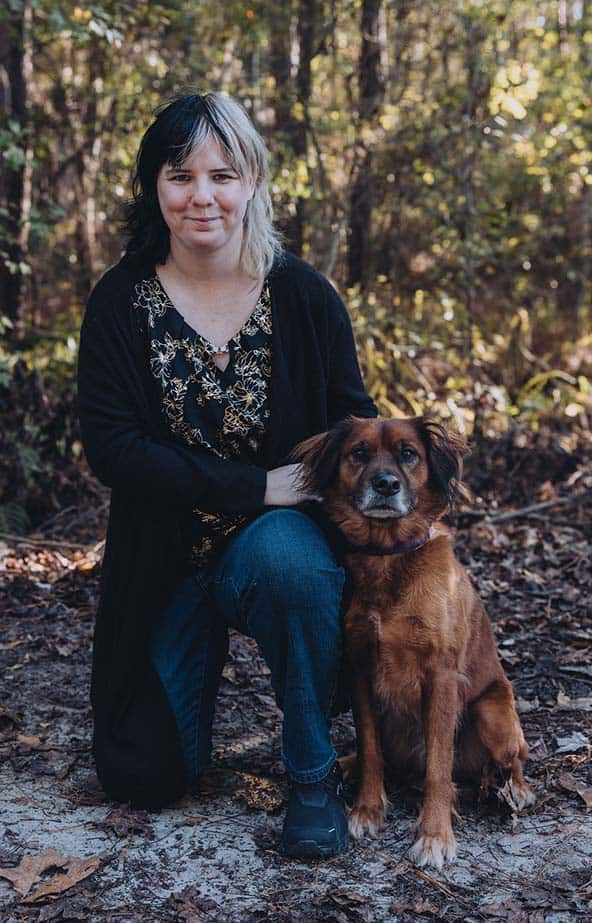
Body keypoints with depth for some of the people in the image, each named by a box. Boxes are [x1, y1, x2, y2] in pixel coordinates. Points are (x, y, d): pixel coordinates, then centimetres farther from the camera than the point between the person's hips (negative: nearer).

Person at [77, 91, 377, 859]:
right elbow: (109, 446, -15)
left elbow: (355, 422, 0)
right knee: (142, 777, 0)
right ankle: (205, 658, 33)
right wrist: (254, 486, -23)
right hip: (170, 559, 1)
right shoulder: (121, 302, -7)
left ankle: (314, 774, -15)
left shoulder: (302, 294, -7)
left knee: (283, 557, -39)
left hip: (286, 537, -1)